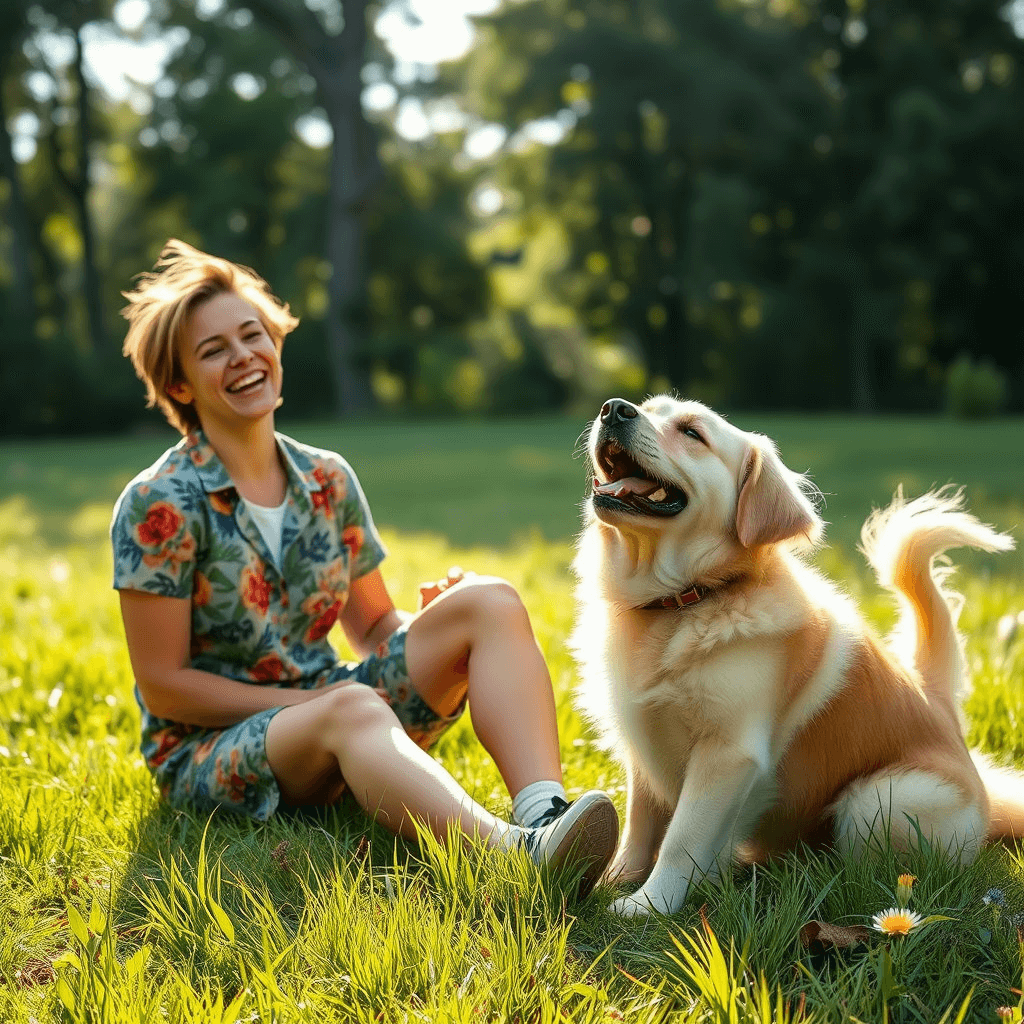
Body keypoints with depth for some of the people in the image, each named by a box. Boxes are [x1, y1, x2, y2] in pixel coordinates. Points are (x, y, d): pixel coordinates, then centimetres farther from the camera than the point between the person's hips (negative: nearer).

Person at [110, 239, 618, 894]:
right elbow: (164, 686, -12)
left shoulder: (329, 481, 6)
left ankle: (544, 810, -39)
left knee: (490, 601, -15)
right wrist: (320, 699, -16)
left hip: (321, 719, 6)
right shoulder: (160, 506, -11)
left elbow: (373, 626, 13)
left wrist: (437, 620, -10)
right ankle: (519, 855, -62)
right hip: (205, 752, -6)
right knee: (350, 708, -39)